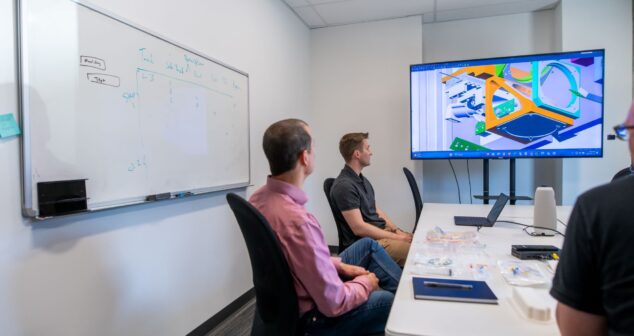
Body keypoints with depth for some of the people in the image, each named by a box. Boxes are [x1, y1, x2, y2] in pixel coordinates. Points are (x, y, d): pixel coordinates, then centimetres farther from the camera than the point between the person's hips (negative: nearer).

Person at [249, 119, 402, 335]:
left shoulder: (260, 198, -10)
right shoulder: (298, 221, -38)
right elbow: (334, 302, -28)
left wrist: (338, 265, 4)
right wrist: (365, 283, -9)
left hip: (291, 296, 8)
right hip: (316, 316, -8)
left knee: (368, 245, 17)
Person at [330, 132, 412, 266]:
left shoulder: (361, 178, 12)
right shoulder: (344, 186, -20)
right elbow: (359, 228, -22)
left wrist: (396, 230, 2)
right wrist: (396, 237, -16)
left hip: (383, 231, 9)